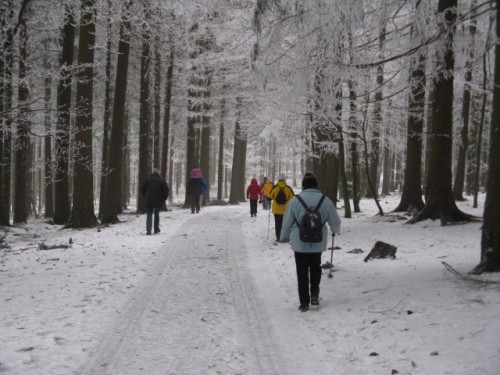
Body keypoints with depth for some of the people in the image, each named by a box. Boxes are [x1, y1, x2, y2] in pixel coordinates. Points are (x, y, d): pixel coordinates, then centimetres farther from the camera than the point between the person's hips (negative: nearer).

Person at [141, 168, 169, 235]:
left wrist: (145, 197, 18)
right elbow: (166, 191, -1)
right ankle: (156, 229, 21)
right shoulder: (162, 181, 1)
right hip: (158, 202, 0)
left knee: (149, 215, 5)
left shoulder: (148, 180, 3)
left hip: (148, 201, 0)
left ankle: (148, 230, -9)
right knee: (156, 214, 18)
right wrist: (163, 199, 11)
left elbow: (142, 189, 5)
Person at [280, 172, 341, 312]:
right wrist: (335, 230, 28)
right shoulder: (325, 201, -6)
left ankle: (304, 302, 10)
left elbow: (287, 221, -1)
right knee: (315, 267, 25)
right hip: (318, 243, 1)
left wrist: (285, 237, 17)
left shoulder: (295, 200, -9)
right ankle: (314, 294, 15)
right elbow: (335, 221, 4)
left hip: (300, 244, -1)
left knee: (302, 272, 9)